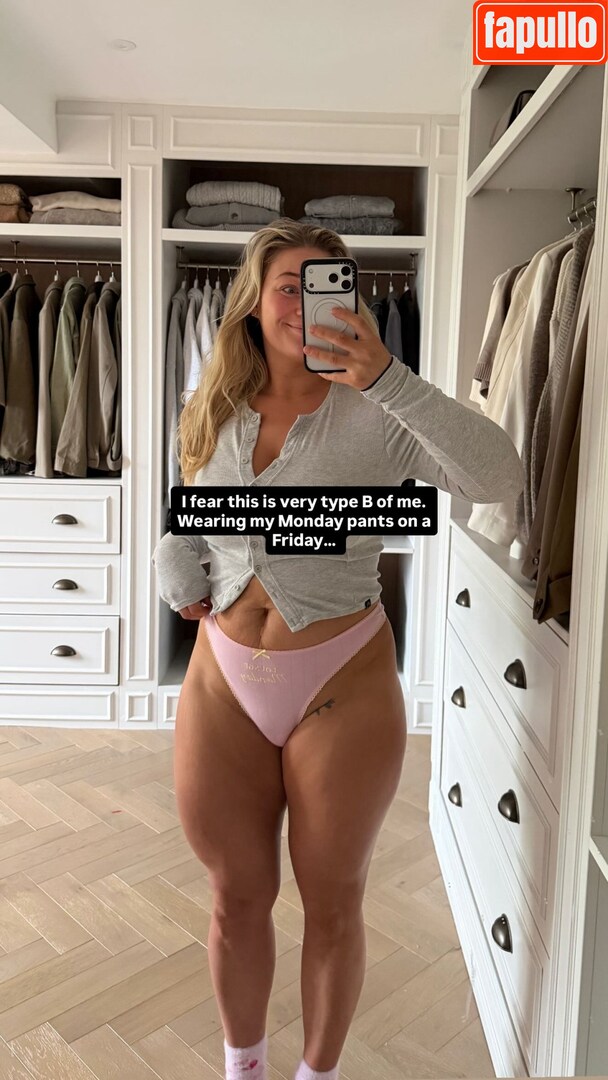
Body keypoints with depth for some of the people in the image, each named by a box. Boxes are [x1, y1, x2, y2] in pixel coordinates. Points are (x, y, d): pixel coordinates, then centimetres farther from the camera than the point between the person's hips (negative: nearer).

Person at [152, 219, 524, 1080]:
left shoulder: (375, 414, -11)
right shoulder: (213, 416, 3)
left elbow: (498, 477, -27)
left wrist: (385, 376, -32)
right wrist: (176, 572, 1)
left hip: (342, 686, -3)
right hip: (223, 684, 4)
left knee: (332, 905, 14)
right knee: (238, 899, 18)